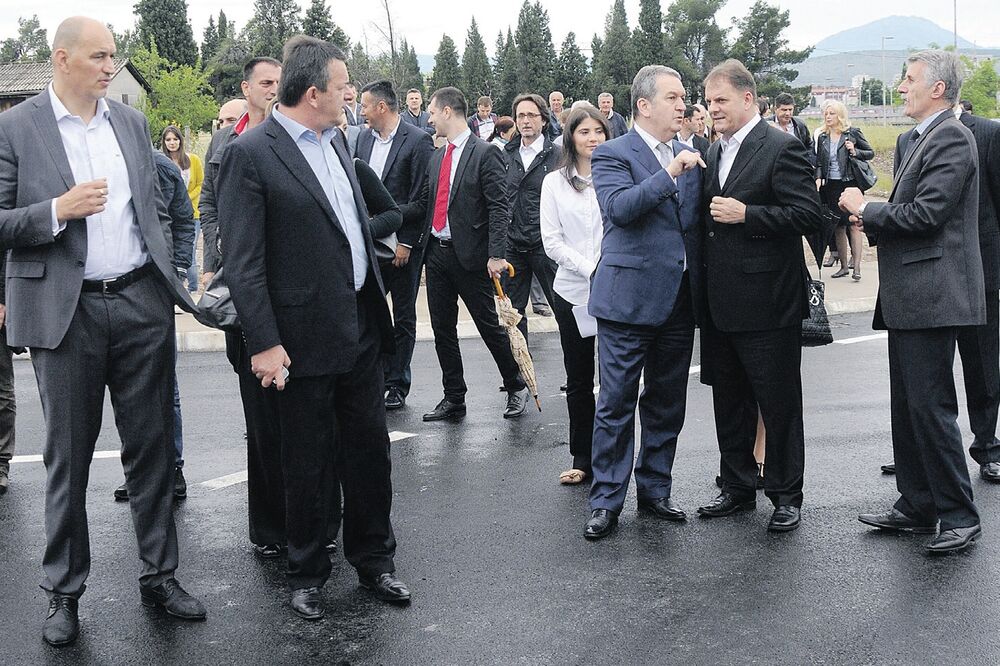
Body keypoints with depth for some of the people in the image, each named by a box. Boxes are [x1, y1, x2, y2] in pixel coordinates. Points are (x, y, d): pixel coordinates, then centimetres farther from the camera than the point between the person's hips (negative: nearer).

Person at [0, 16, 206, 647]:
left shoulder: (132, 122, 10)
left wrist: (171, 279, 9)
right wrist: (57, 210, -19)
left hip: (142, 305, 4)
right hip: (66, 311, -3)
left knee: (153, 447, 9)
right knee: (69, 458, 7)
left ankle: (160, 574, 23)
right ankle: (65, 592, 21)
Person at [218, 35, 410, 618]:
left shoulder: (334, 141, 11)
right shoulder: (251, 154, -13)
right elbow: (243, 261, -15)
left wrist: (376, 301, 15)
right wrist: (263, 343, -18)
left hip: (361, 327, 7)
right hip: (305, 339, -7)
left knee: (370, 449, 14)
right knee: (307, 464, 8)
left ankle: (374, 559, 30)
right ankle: (308, 573, 26)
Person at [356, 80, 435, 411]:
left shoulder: (418, 141, -10)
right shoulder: (365, 138, 10)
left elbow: (423, 198, -12)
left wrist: (406, 242, -14)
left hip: (403, 245, -6)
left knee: (403, 317, 6)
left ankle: (398, 386, 14)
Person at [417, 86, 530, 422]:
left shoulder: (485, 153, -10)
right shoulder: (437, 157, 13)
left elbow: (498, 207, -15)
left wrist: (496, 255, -21)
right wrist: (422, 242, 11)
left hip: (470, 255, -7)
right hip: (436, 252, 7)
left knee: (490, 326, 2)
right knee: (442, 330, 10)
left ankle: (516, 387, 21)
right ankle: (454, 399, 21)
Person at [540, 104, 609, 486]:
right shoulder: (555, 182, 6)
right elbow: (552, 241, 0)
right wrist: (590, 269, -12)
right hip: (573, 292, 1)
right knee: (579, 379, 8)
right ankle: (583, 460, 18)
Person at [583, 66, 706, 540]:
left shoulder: (689, 157, 13)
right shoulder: (613, 155, -5)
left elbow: (698, 218, 17)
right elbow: (619, 208, -22)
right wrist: (668, 174, -27)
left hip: (679, 300, 6)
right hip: (630, 298, -6)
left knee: (667, 403, 13)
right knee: (616, 403, 0)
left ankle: (655, 489, 27)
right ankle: (606, 501, 10)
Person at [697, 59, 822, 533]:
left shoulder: (781, 148, -10)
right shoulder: (714, 152, 14)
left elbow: (809, 215, -17)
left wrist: (745, 214, -20)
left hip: (767, 303, -8)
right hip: (721, 305, 8)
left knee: (779, 404, 4)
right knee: (729, 403, 16)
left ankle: (785, 496, 17)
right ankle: (738, 488, 29)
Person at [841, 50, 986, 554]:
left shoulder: (951, 139, -13)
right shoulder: (911, 140, 17)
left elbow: (926, 213, -21)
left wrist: (867, 210, -8)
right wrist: (873, 218, 1)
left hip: (932, 295, -10)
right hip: (908, 296, 10)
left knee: (930, 407, -6)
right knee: (907, 408, 15)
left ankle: (959, 516, 6)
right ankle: (918, 507, 25)